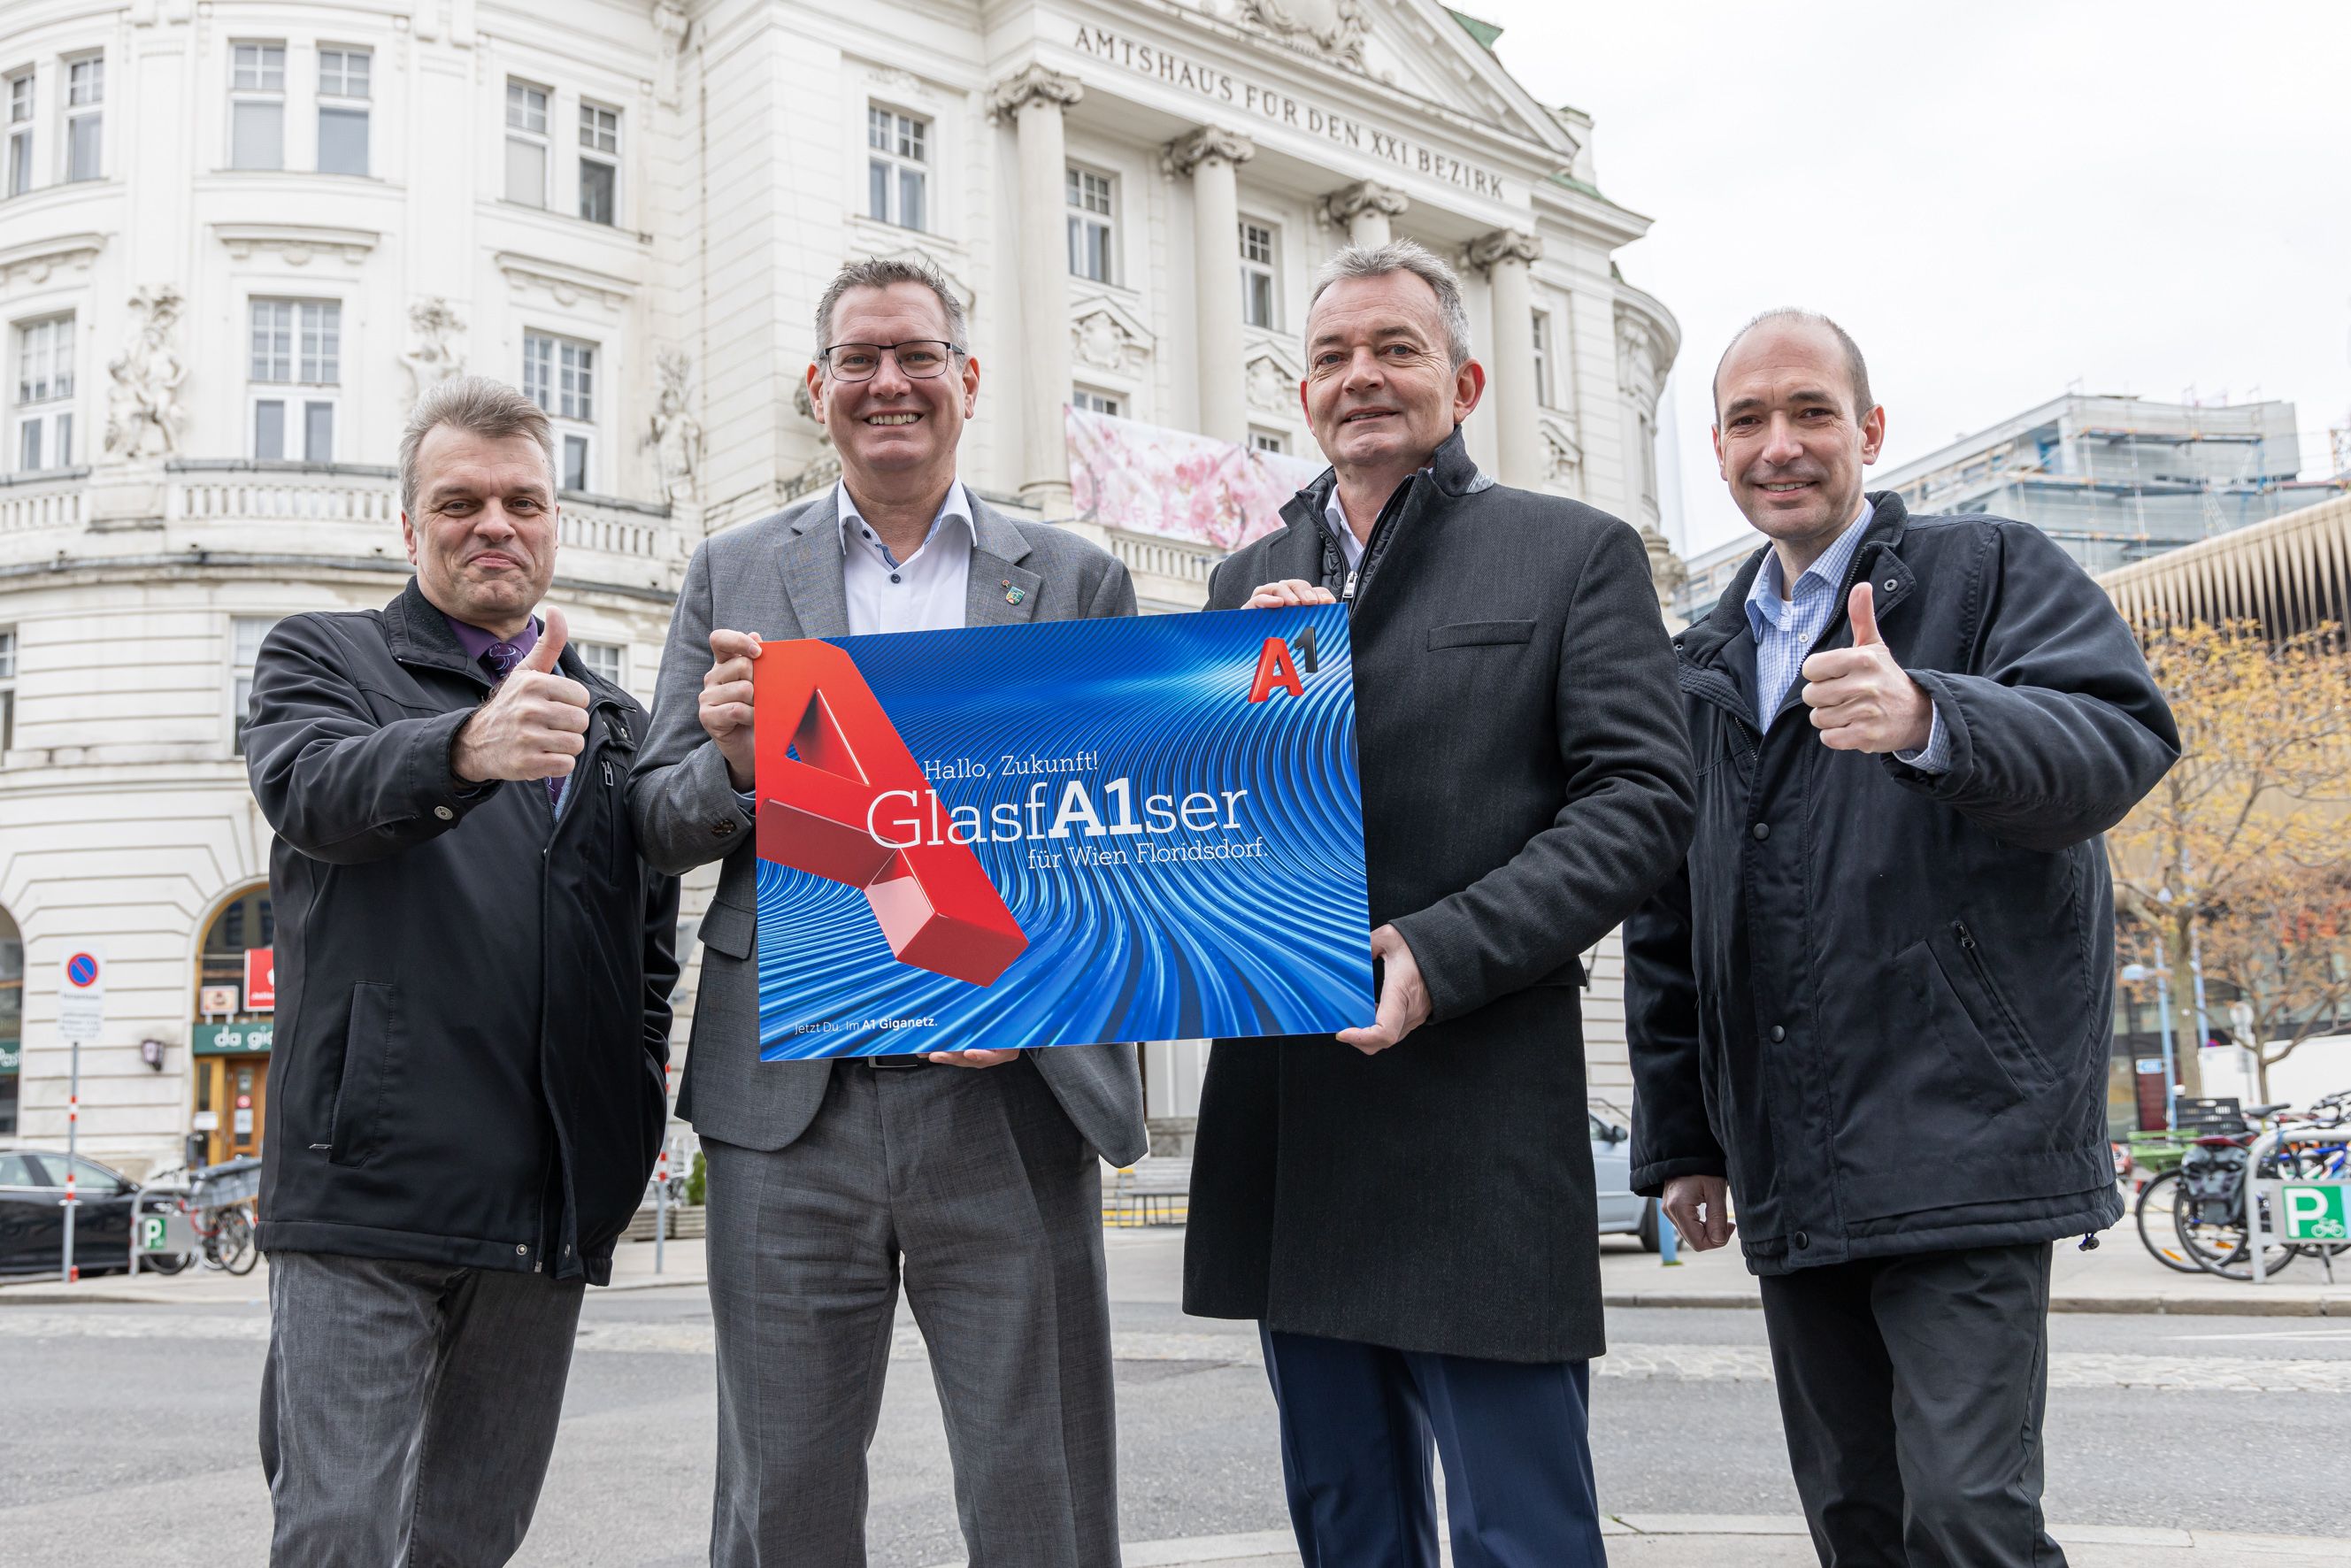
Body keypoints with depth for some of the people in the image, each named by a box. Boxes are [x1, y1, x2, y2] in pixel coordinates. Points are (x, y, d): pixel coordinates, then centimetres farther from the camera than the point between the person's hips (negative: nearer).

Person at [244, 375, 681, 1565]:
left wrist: (637, 1116, 7)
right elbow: (312, 789, -16)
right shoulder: (322, 657, 7)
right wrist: (468, 748, -37)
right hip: (370, 1190, -4)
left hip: (553, 1204, 4)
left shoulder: (613, 720, 19)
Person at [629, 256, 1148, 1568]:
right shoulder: (733, 575, 13)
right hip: (791, 1100, 1)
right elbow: (659, 830, 10)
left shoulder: (1080, 579, 10)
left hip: (1008, 1091, 0)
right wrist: (736, 760, -12)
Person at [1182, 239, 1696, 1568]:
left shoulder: (1578, 553, 3)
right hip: (1287, 1121, 5)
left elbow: (1641, 800, -7)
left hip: (1479, 1122, -5)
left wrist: (1440, 955, -19)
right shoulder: (1250, 582, 17)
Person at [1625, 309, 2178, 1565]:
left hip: (1957, 1141, -5)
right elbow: (1664, 930, 20)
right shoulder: (1701, 666, 18)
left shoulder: (1992, 572, 3)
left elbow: (2124, 740, -16)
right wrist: (1679, 1140, 17)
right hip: (1790, 1179, 5)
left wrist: (1930, 718, -35)